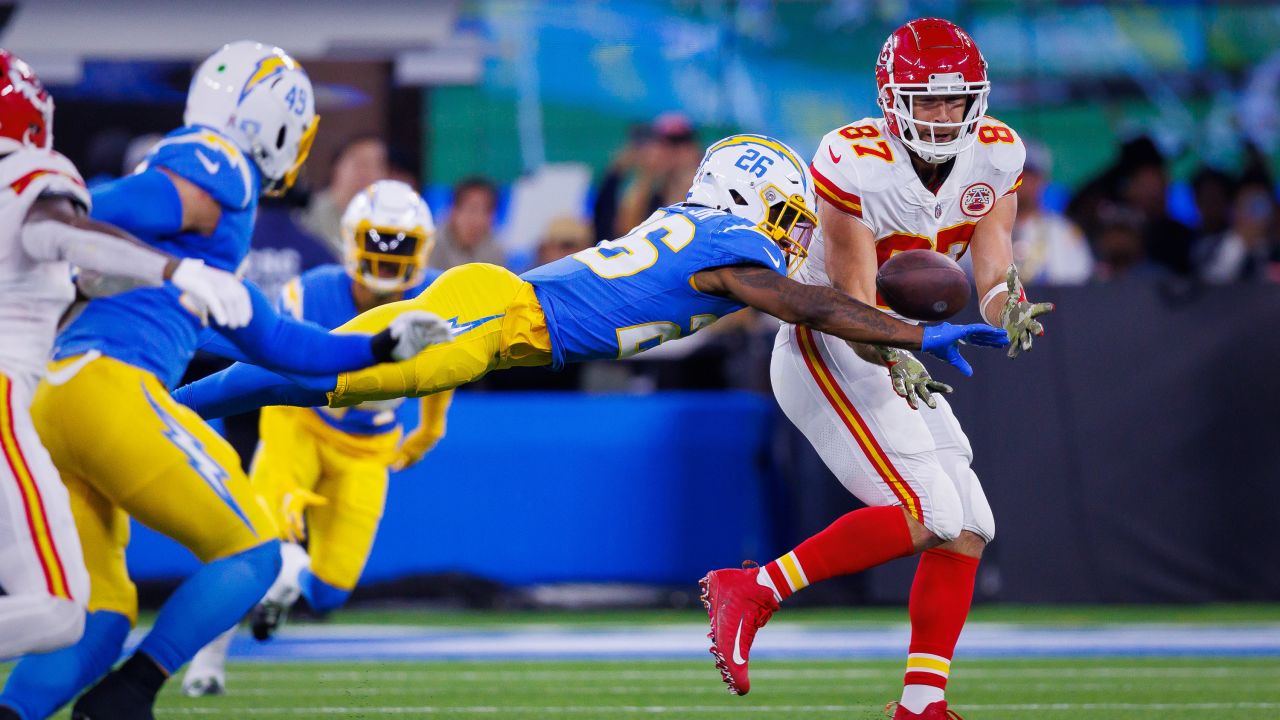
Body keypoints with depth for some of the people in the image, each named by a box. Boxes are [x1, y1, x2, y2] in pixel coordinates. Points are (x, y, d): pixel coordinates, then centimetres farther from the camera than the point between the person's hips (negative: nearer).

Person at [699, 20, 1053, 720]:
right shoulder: (853, 161, -22)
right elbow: (853, 298, -23)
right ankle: (750, 592, -14)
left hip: (897, 357, 8)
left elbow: (992, 269, -10)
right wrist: (895, 357, -42)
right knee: (927, 516, -21)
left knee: (967, 529, 3)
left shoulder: (996, 156, -3)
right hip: (825, 352, -8)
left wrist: (1006, 309, -33)